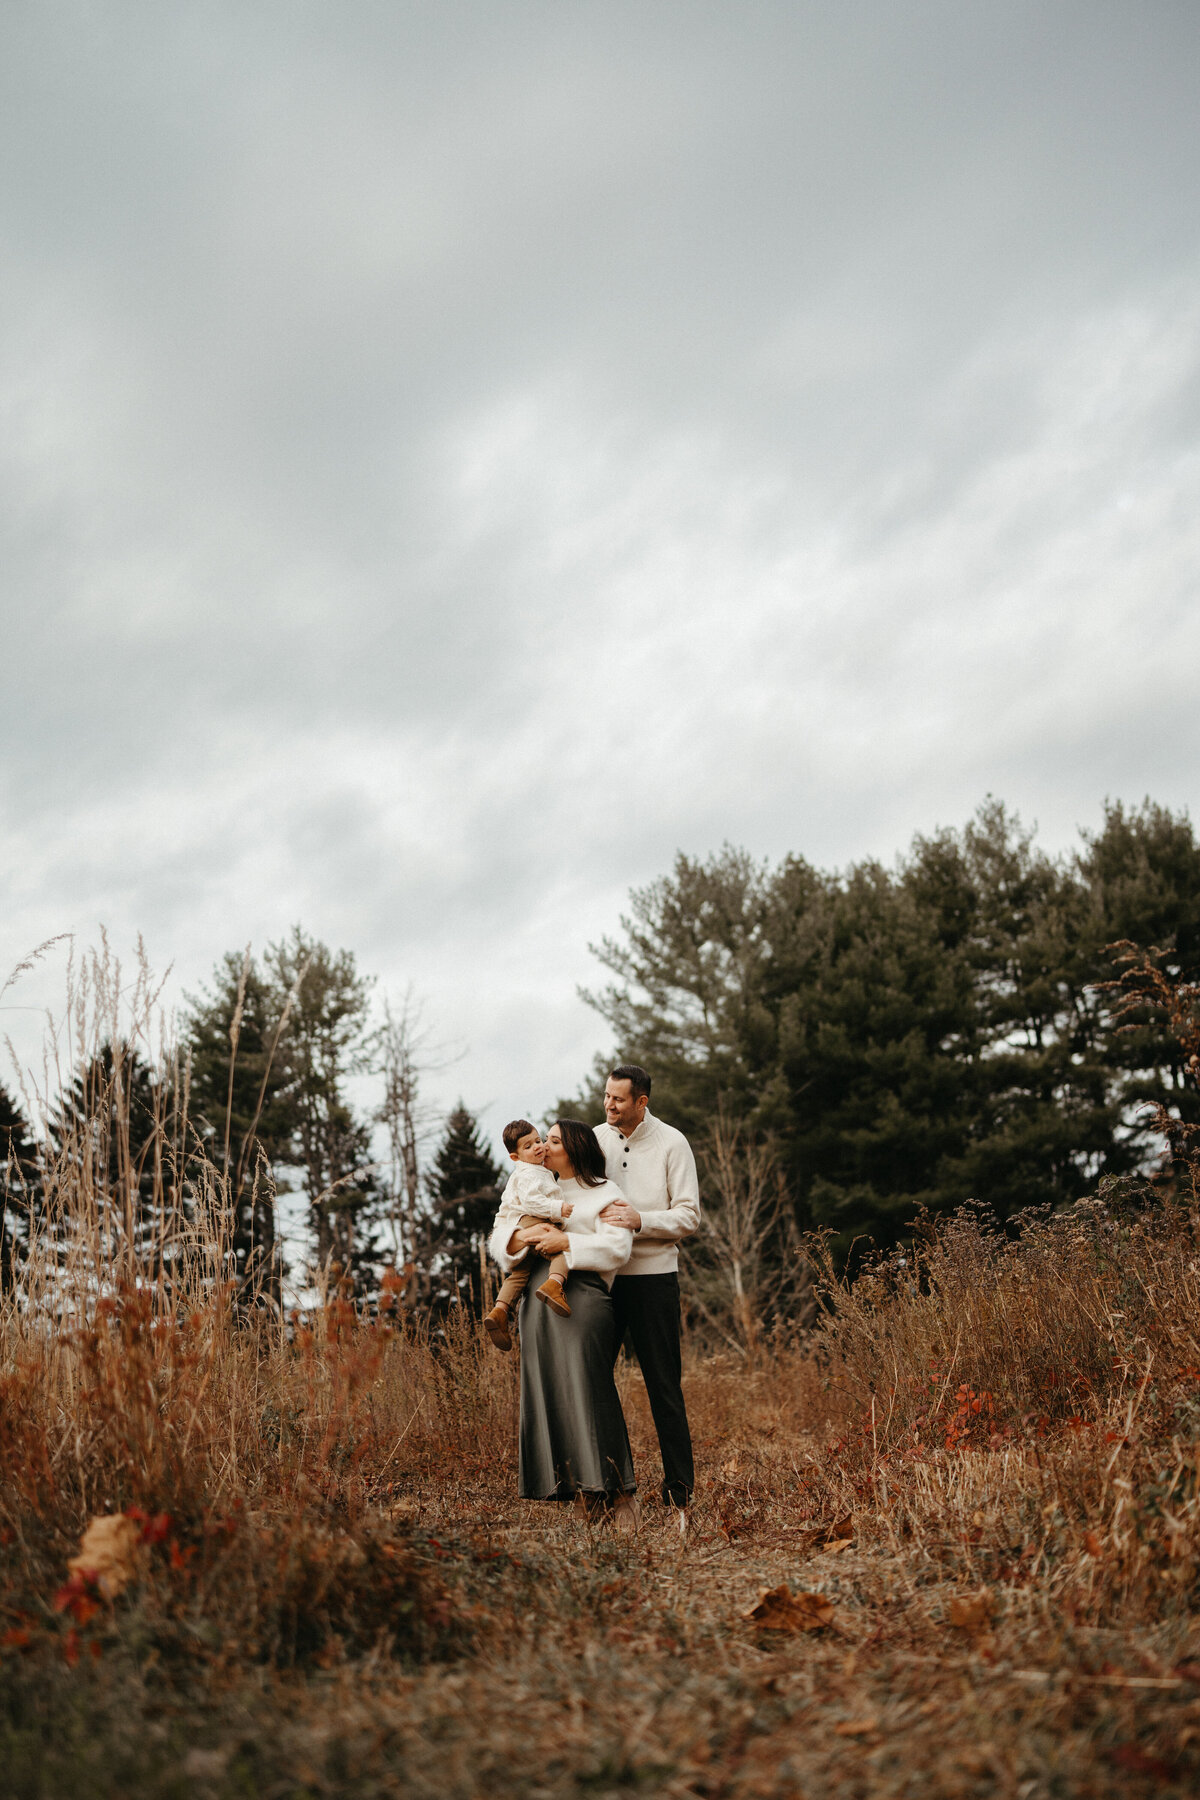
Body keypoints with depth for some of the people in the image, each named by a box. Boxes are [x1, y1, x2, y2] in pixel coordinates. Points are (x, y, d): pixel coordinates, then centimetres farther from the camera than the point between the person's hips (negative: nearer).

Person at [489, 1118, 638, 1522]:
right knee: (545, 1395, 0)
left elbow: (617, 1248, -7)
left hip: (581, 1300, -6)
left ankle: (620, 1494, -11)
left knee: (587, 1394, -13)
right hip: (537, 1302, 6)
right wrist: (522, 1235, -6)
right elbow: (498, 1240, 16)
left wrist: (565, 1241, -14)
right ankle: (589, 1495, 4)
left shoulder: (605, 1194, 7)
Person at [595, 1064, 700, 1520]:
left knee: (664, 1386, -1)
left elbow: (688, 1216, -6)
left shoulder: (671, 1144, -3)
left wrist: (640, 1219, -20)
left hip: (652, 1275, -3)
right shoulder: (593, 1138, 6)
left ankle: (680, 1491, 7)